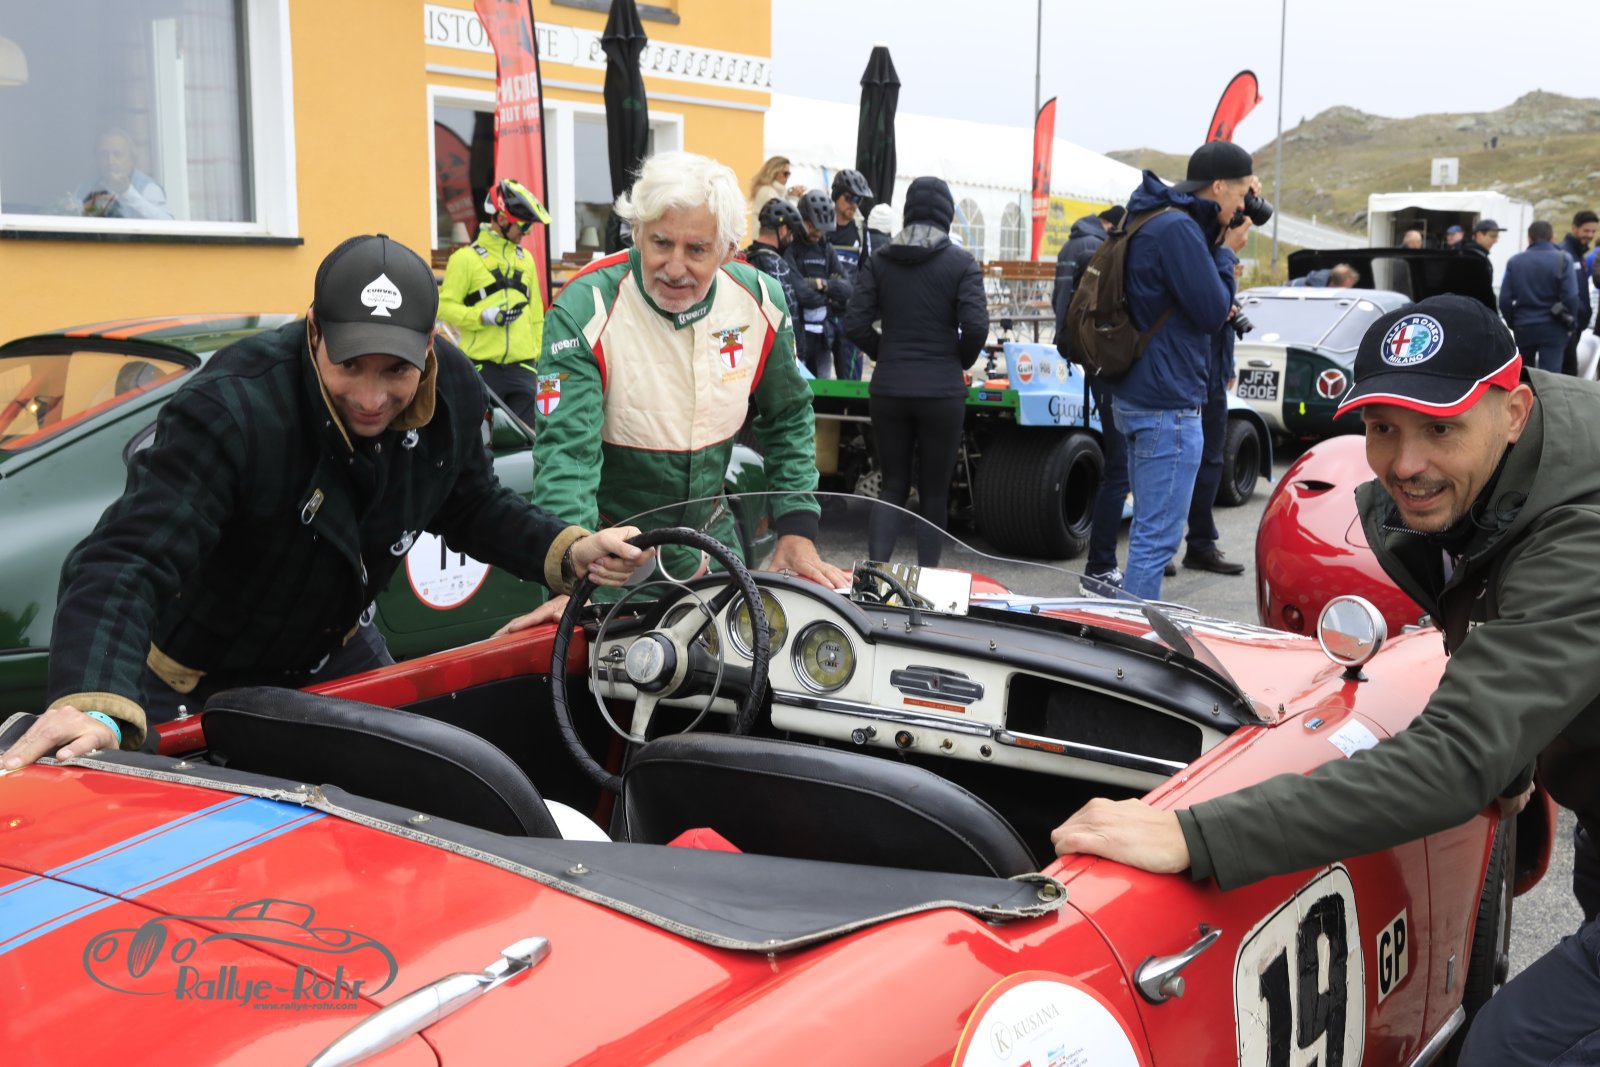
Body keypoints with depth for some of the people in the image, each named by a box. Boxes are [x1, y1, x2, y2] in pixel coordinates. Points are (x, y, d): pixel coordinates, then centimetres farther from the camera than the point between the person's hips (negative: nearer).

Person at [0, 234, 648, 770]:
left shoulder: (453, 391, -18)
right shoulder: (232, 409, -39)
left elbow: (471, 506, 2)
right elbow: (126, 560, -47)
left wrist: (569, 552, -16)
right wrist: (95, 706, -65)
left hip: (338, 652, 6)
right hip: (198, 685, -6)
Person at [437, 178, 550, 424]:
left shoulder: (526, 259, 17)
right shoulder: (466, 258, -2)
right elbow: (444, 306, -7)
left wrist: (536, 356, 16)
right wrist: (484, 316, -19)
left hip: (521, 368, 5)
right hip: (481, 369, -5)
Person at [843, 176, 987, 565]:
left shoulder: (880, 261, 3)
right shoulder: (961, 263, -4)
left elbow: (855, 324, -3)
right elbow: (975, 326, -13)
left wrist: (886, 355, 11)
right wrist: (959, 362, 5)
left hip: (888, 389, 2)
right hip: (942, 391, -2)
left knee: (892, 487, 12)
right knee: (934, 493, 9)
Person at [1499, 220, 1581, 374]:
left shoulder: (1515, 261, 3)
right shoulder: (1562, 259, -5)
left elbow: (1505, 299, -2)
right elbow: (1570, 296, -13)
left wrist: (1512, 323, 11)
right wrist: (1571, 323, 2)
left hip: (1523, 327, 3)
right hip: (1552, 328, -3)